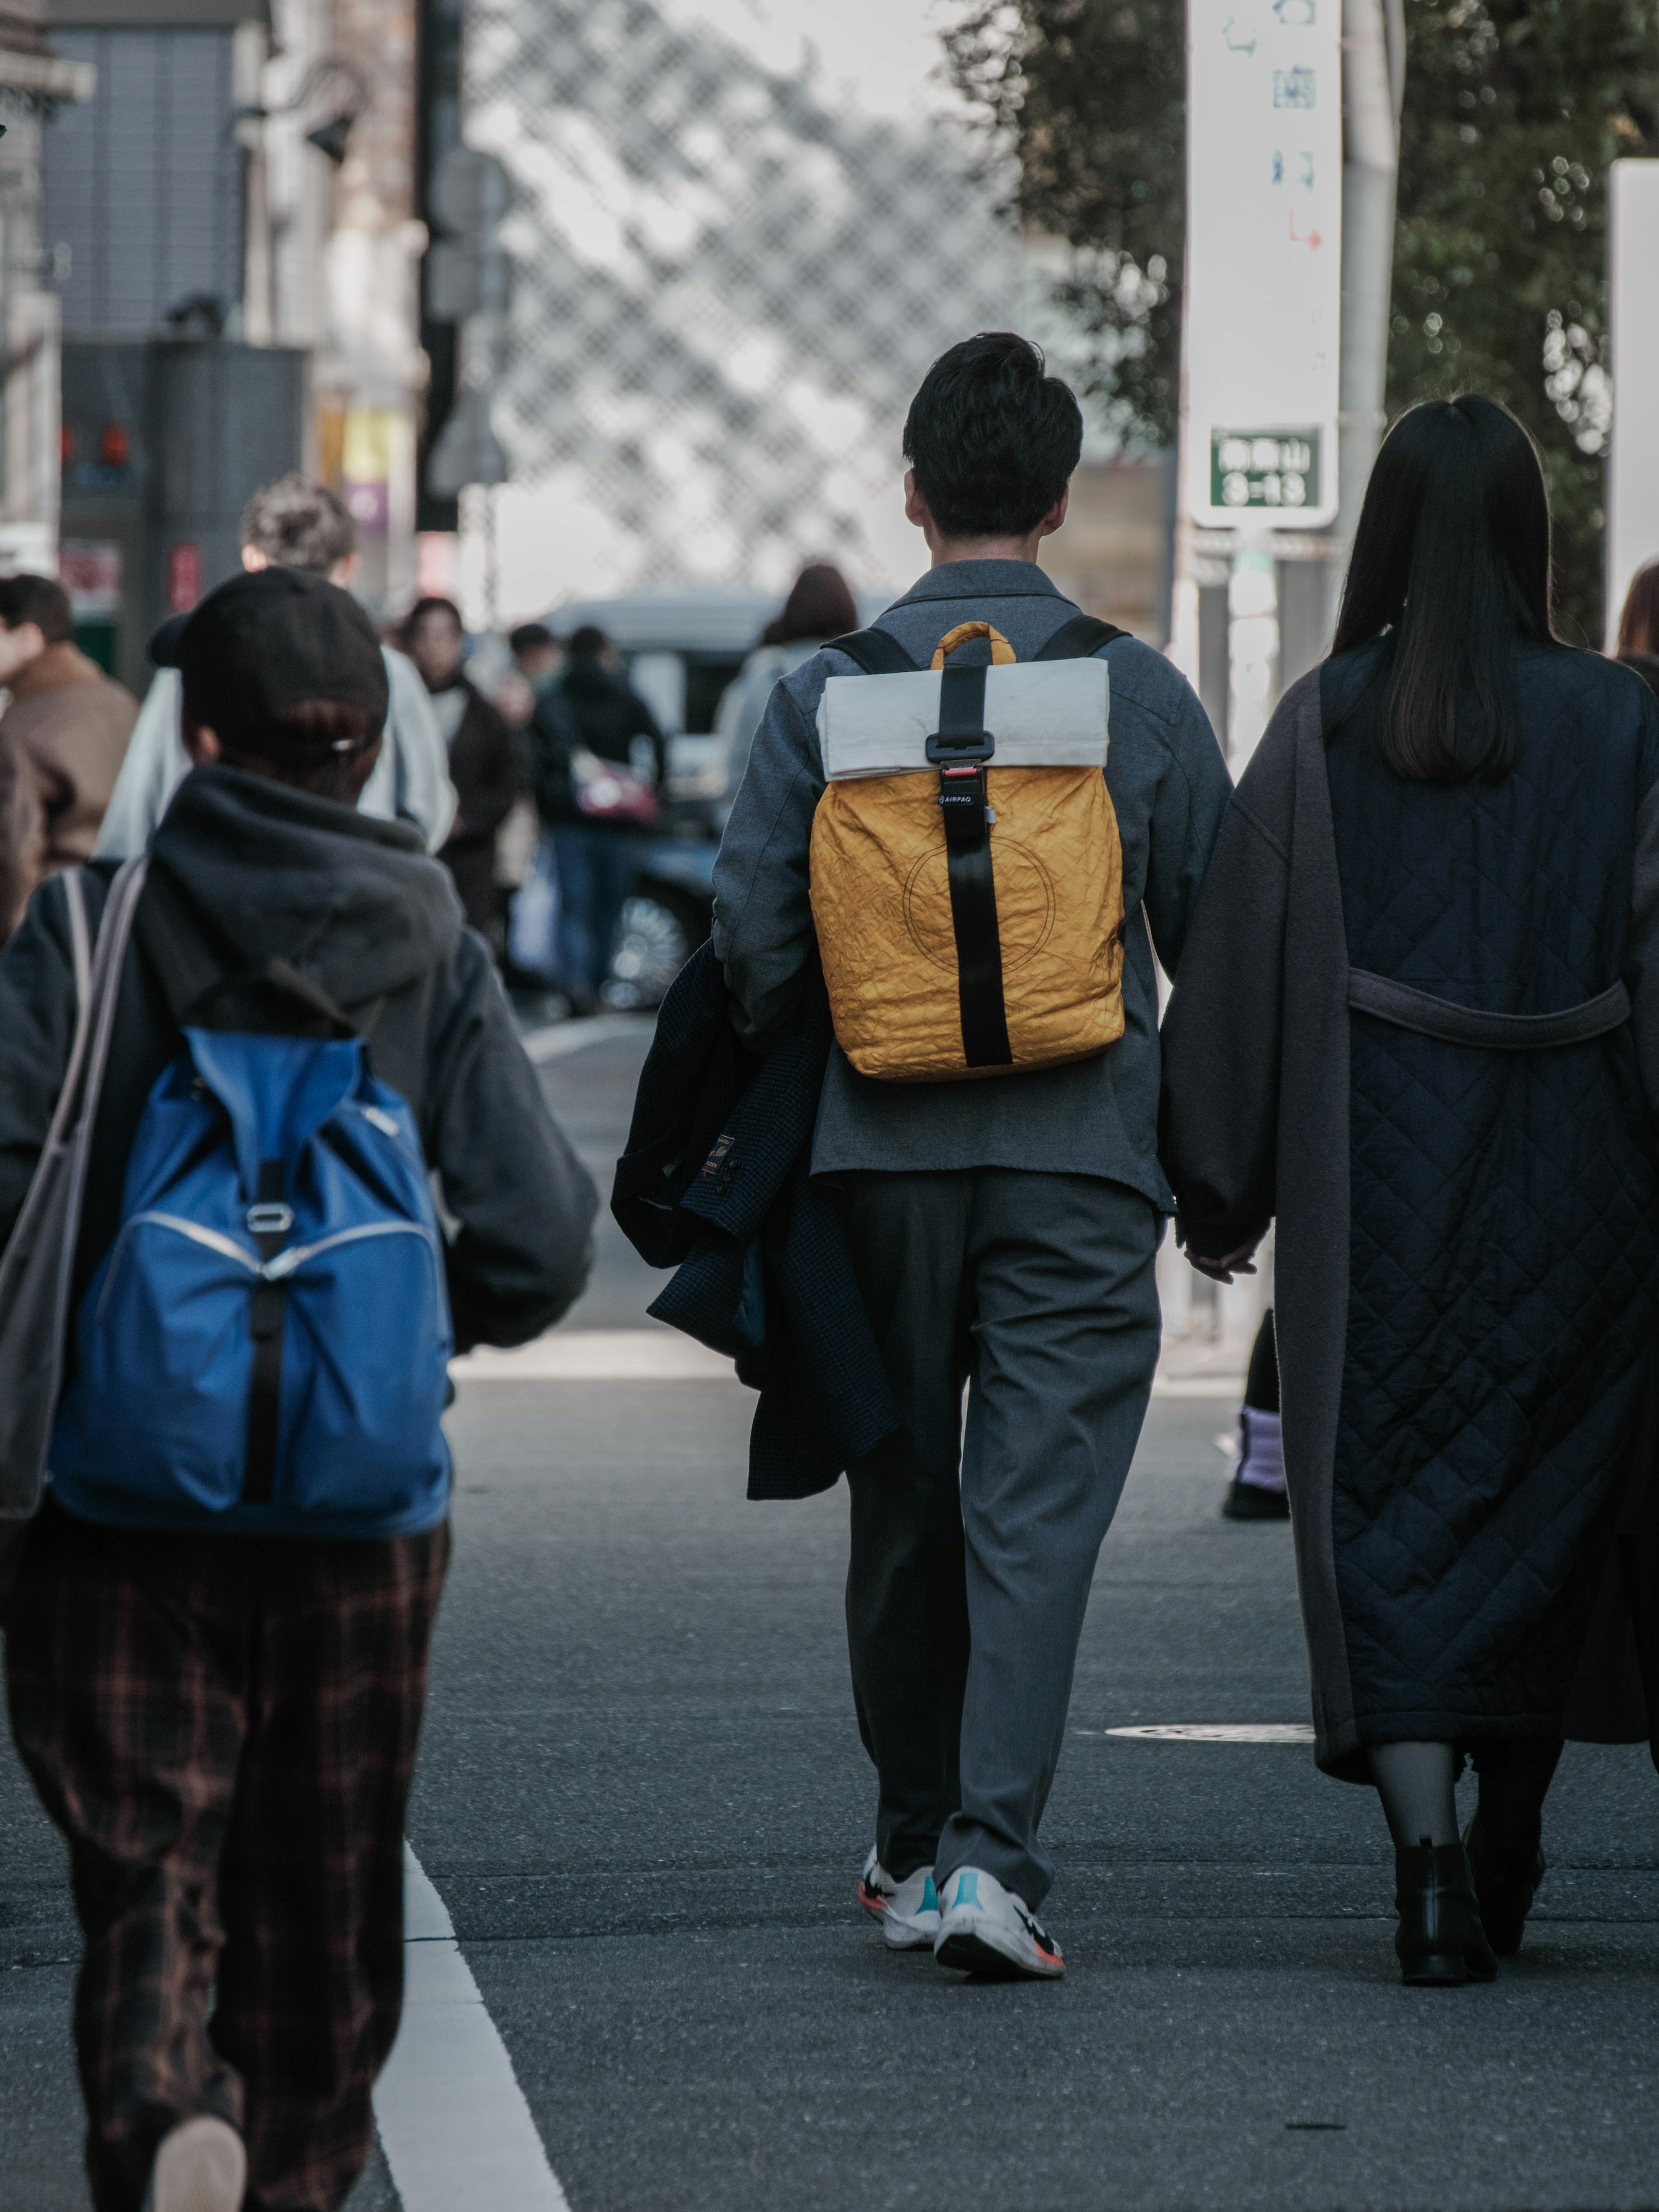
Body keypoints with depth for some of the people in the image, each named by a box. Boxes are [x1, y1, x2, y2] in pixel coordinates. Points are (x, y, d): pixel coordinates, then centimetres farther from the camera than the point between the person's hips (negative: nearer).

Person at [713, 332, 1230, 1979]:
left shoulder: (827, 691, -1)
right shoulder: (1138, 691, -1)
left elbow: (753, 934, -3)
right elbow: (1220, 929, 4)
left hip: (884, 1154, 2)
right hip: (1080, 1161, -1)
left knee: (903, 1513, 14)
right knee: (1037, 1511, -4)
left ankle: (913, 1844, 24)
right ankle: (988, 1855, -15)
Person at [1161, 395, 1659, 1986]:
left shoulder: (1324, 724, -4)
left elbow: (1240, 960, 0)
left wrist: (1217, 1191, 8)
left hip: (1375, 1181, -1)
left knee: (1387, 1506, 2)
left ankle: (1425, 1845, -15)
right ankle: (1507, 1845, 25)